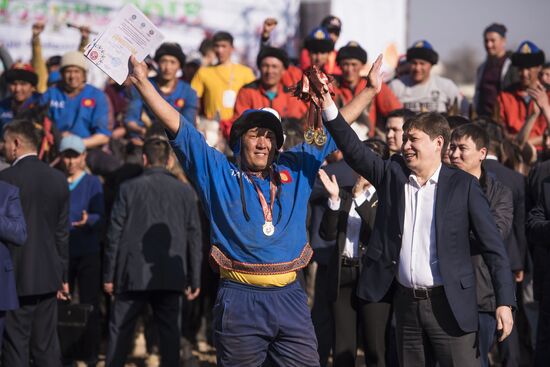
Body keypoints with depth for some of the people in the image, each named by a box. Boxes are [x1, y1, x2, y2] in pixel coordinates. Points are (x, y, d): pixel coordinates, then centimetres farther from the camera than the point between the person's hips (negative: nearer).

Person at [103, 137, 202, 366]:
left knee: (120, 329, 6)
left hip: (134, 274, -2)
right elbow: (194, 237, 5)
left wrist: (109, 275, 4)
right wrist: (194, 280, 10)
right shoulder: (184, 191, 3)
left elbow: (115, 234, -2)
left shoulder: (129, 188, -2)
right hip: (170, 277, 2)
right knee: (169, 330, 6)